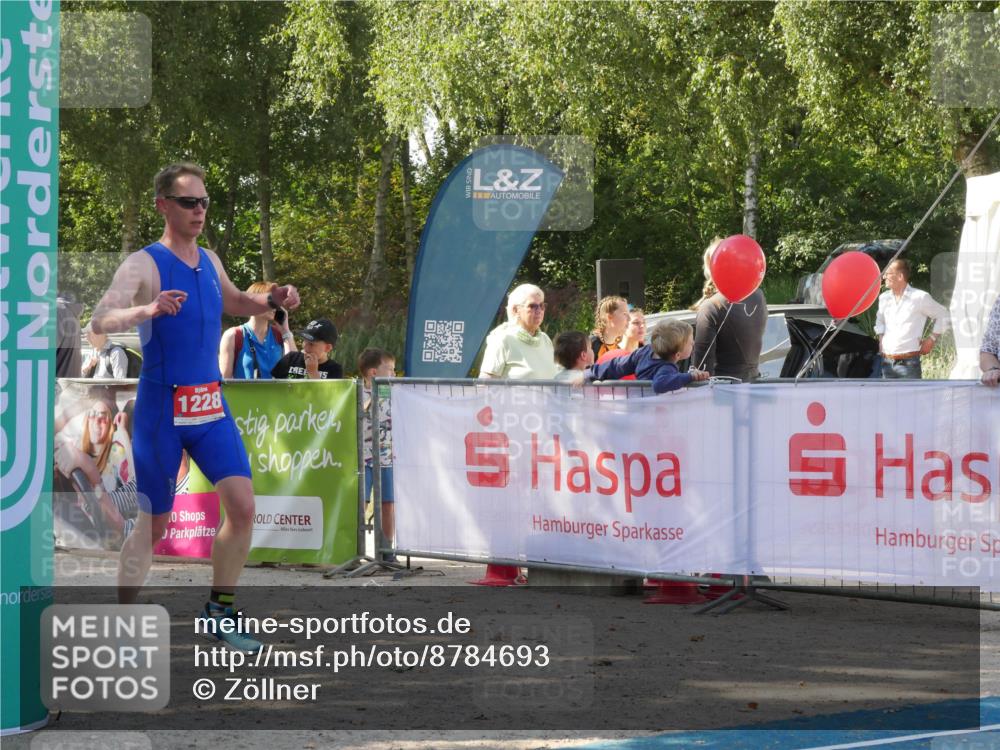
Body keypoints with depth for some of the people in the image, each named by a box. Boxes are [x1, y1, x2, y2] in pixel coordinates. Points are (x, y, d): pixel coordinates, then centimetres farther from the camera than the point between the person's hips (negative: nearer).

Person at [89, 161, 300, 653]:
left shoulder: (209, 262, 10)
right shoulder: (144, 265, -12)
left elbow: (235, 304, 30)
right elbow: (101, 322, -26)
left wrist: (272, 300, 10)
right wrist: (147, 310, -44)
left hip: (210, 406, 6)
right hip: (161, 409, -6)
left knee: (242, 507, -4)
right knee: (153, 523, 1)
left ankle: (219, 612, 11)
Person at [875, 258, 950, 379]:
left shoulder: (920, 298, -5)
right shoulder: (884, 298, 11)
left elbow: (943, 315, 6)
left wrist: (932, 339, 1)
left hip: (908, 363, -5)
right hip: (887, 362, 5)